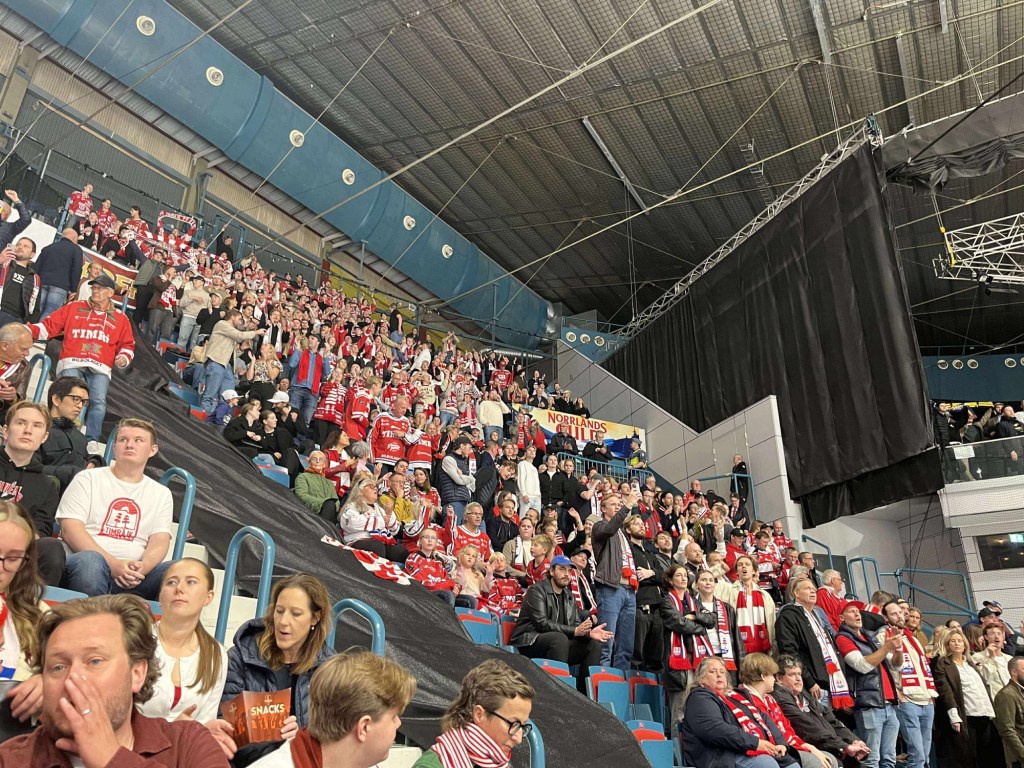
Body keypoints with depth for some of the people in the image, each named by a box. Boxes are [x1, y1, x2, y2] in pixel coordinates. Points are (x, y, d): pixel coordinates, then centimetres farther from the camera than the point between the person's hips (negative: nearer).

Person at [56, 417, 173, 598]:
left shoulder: (161, 494, 17)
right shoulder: (88, 479, 10)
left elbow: (159, 543, 5)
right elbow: (70, 530, -2)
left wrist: (141, 568, -19)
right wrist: (113, 564, -16)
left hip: (132, 575, 1)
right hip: (82, 564, -1)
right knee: (89, 560, -38)